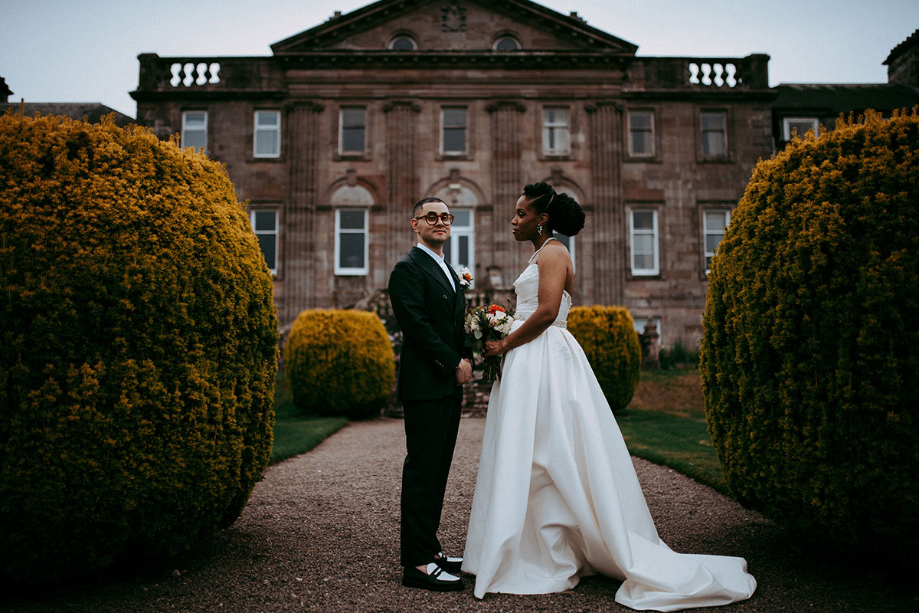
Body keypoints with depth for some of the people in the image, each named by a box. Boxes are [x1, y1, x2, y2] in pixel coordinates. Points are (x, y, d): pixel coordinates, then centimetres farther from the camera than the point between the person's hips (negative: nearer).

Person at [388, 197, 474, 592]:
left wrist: (467, 357, 3)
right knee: (422, 470, -7)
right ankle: (416, 563, -1)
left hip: (450, 385, 9)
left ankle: (428, 548, 22)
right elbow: (417, 325, -16)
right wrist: (454, 363, -13)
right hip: (425, 385, -9)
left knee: (437, 471, 13)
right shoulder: (409, 269, -7)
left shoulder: (451, 274, 22)